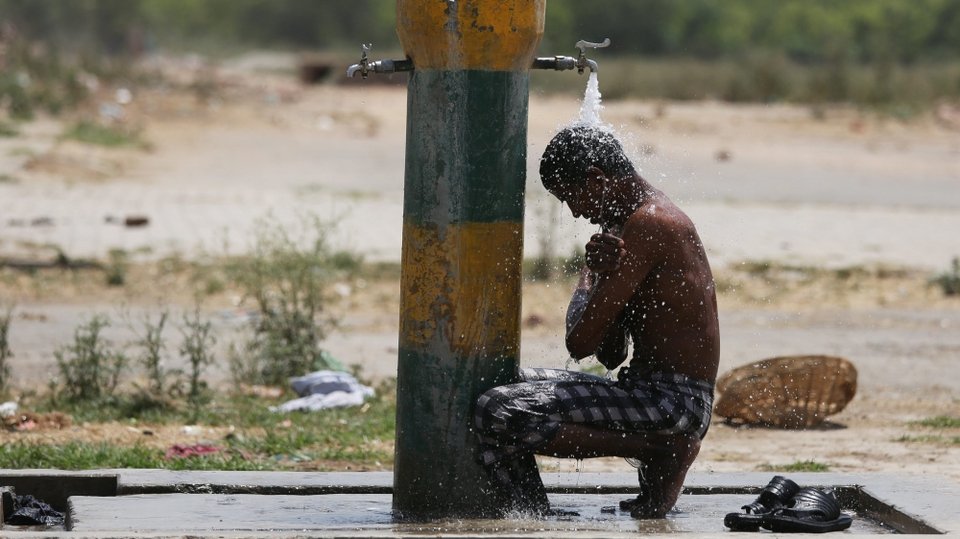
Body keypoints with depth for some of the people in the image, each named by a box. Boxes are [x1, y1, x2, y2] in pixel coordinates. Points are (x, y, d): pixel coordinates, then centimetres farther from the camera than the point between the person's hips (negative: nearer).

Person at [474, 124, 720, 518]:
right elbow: (612, 355, 14)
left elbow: (581, 343, -15)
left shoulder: (647, 224, -15)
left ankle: (653, 453, -12)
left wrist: (589, 278, 4)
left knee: (497, 414, -21)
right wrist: (603, 274, -1)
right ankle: (533, 518, 7)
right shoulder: (634, 221, 17)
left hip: (673, 401, -11)